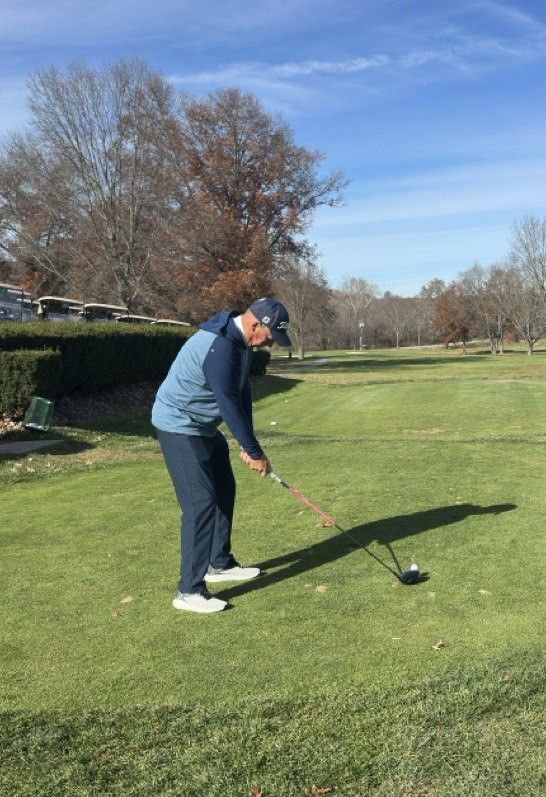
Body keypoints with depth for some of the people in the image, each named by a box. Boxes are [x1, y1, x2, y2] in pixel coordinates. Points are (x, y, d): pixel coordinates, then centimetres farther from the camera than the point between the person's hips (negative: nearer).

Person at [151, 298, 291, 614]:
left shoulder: (241, 340, 2)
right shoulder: (218, 347, -30)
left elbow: (243, 394, 4)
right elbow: (230, 405, -26)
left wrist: (247, 444, -1)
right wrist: (255, 452, -16)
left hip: (204, 425, 10)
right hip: (180, 425, -10)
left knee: (224, 490, 16)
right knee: (201, 501, -13)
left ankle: (220, 564, 31)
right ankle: (189, 590, -6)